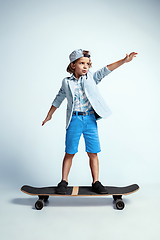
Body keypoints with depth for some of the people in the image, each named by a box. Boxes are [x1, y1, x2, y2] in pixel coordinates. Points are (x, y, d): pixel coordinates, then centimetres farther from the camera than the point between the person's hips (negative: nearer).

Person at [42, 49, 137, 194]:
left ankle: (96, 182, 17)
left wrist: (124, 61, -16)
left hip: (90, 119, 1)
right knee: (70, 153, 6)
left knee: (93, 153, 4)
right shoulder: (67, 82, 7)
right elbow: (58, 99, 17)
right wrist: (49, 116, 24)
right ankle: (63, 182, 21)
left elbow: (105, 70, -4)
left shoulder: (91, 78, 8)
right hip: (74, 120, -1)